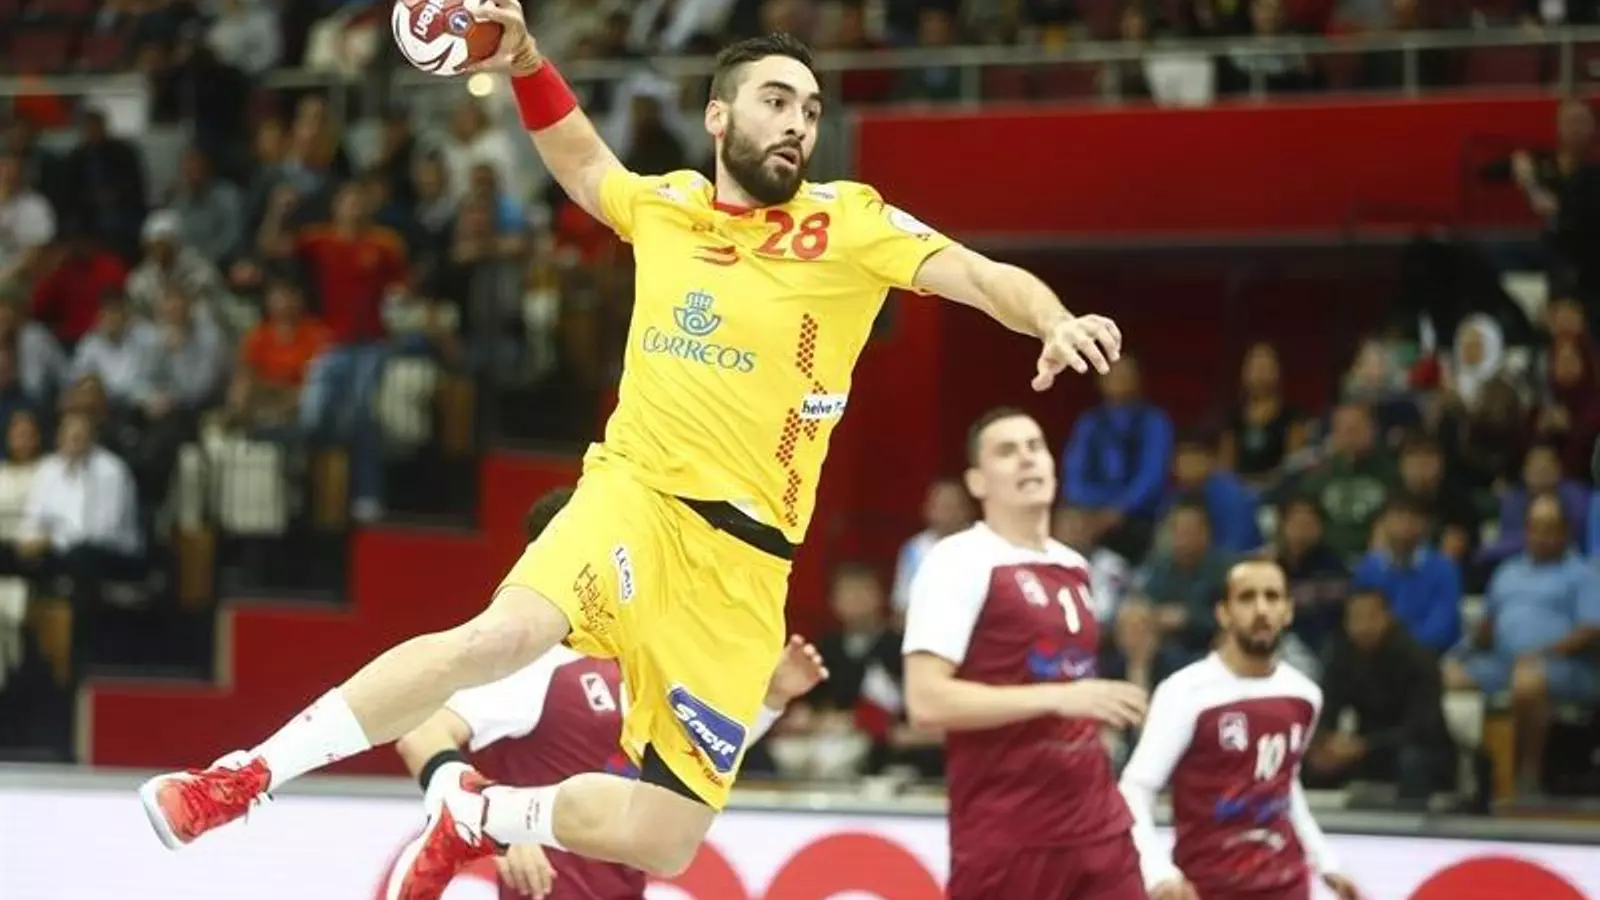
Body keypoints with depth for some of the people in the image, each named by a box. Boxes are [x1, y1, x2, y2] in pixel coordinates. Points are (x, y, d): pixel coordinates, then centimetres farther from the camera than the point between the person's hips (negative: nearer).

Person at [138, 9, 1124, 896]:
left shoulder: (847, 225, 2)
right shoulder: (663, 205, 11)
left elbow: (981, 276, -8)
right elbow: (583, 163, 32)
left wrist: (1052, 319, -28)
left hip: (743, 561, 0)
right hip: (635, 498, 0)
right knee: (506, 636, -33)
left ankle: (476, 817, 25)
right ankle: (244, 776, -27)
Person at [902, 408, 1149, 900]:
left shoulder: (1074, 569, 16)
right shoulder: (959, 561, -8)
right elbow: (926, 700, -18)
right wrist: (1057, 697, -22)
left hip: (1095, 826, 7)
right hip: (1005, 837, -7)